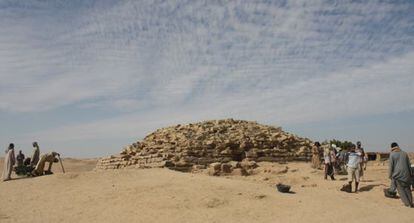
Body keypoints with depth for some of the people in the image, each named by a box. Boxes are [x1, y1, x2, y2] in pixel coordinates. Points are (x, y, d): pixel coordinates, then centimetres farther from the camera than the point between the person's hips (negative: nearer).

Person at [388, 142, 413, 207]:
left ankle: (407, 203, 3)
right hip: (406, 174, 4)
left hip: (397, 174, -4)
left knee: (400, 189, 7)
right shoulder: (404, 153, 6)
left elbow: (391, 166, -7)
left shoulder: (392, 154, -6)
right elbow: (409, 165, 10)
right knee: (407, 188, 15)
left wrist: (390, 175, 1)